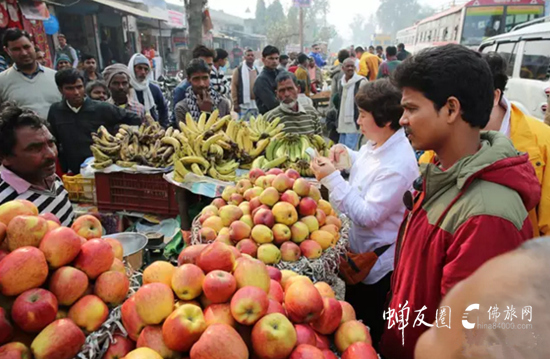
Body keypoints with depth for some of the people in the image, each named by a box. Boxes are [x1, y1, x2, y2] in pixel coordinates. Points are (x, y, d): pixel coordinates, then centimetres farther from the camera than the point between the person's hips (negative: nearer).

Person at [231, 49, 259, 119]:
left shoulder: (256, 70, 15)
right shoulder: (239, 70, -1)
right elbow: (234, 86, -6)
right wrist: (235, 103, -10)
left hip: (256, 104, 5)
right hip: (244, 104, -5)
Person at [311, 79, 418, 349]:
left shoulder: (397, 165, -31)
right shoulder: (376, 143, -2)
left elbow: (367, 216, -30)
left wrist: (332, 178, -28)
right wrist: (346, 154, 1)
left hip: (377, 260, -9)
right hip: (359, 246, 9)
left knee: (371, 327, 15)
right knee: (352, 315, 29)